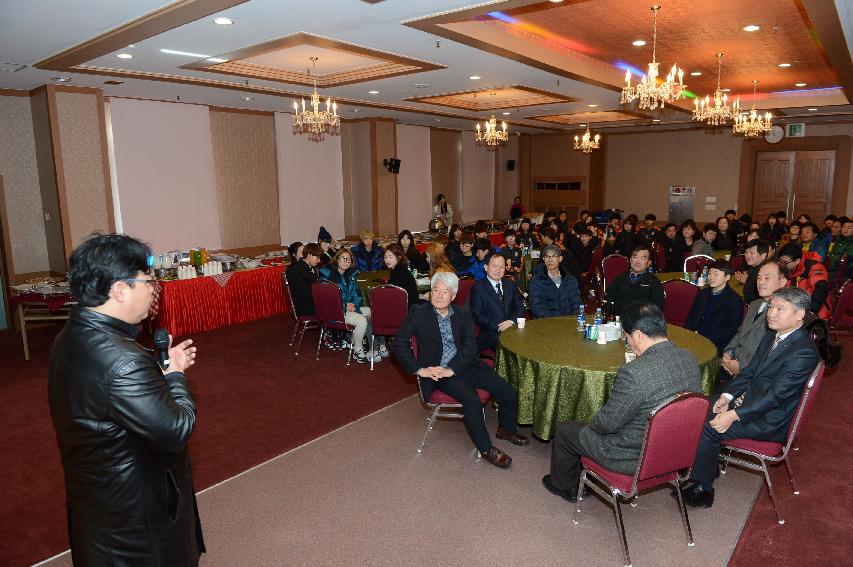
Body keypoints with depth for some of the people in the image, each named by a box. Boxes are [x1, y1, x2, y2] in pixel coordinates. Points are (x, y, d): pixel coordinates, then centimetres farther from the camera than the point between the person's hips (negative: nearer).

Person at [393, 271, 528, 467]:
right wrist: (419, 370, -14)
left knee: (509, 393, -5)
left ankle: (506, 429, 25)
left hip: (464, 365, 5)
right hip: (438, 371, -4)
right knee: (472, 400, -28)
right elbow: (399, 344, -7)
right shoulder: (419, 313, -4)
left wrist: (452, 369, -16)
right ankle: (486, 449, -6)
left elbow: (470, 346, -2)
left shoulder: (463, 314, 7)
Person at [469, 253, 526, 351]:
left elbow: (520, 307, 11)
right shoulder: (477, 288, 0)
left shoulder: (511, 285, 17)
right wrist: (498, 327, -17)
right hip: (491, 335, -5)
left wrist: (512, 321, -10)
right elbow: (477, 316, -7)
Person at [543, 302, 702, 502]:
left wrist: (593, 424, 1)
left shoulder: (634, 373, -34)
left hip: (635, 459, -7)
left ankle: (565, 486, 38)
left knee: (564, 430, 14)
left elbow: (608, 423, -23)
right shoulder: (690, 359, -9)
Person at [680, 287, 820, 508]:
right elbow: (749, 371, 11)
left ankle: (703, 489, -2)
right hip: (752, 401, 9)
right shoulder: (772, 336, 7)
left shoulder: (804, 352, -22)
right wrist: (727, 396, -4)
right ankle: (709, 465, 13)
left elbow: (775, 395, -26)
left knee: (709, 428, -19)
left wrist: (734, 415, -27)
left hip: (770, 421, -9)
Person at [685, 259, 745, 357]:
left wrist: (706, 339, -16)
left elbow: (732, 330, -7)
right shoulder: (703, 294, 17)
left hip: (716, 345, -5)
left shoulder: (735, 300, -2)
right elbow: (691, 318, 18)